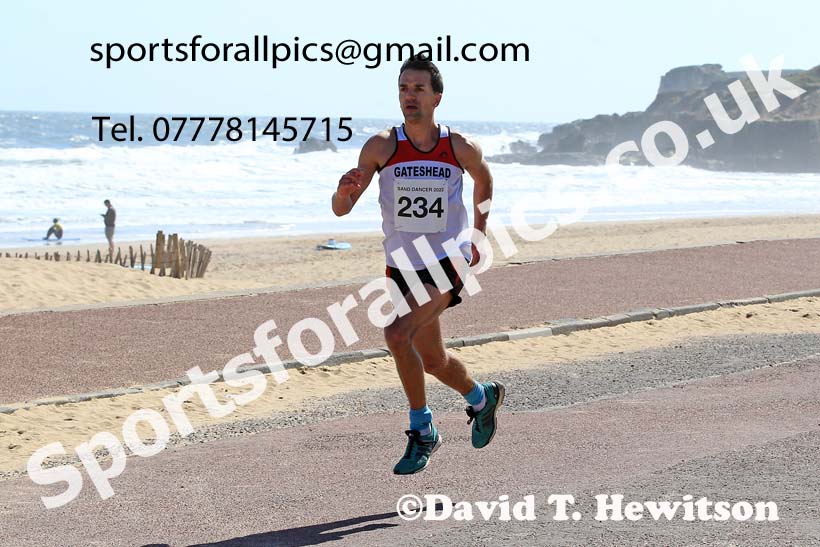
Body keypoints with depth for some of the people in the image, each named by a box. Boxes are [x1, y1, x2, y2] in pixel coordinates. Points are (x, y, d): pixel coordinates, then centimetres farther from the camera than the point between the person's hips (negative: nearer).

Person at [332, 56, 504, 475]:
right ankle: (482, 398, 46)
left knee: (398, 335, -24)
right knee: (432, 360, 15)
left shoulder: (460, 149, -8)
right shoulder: (381, 147, -9)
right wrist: (345, 190, -35)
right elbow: (341, 209, -12)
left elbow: (483, 179, 15)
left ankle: (422, 432, -8)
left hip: (449, 262, -3)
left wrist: (478, 237, 17)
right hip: (402, 264, 3)